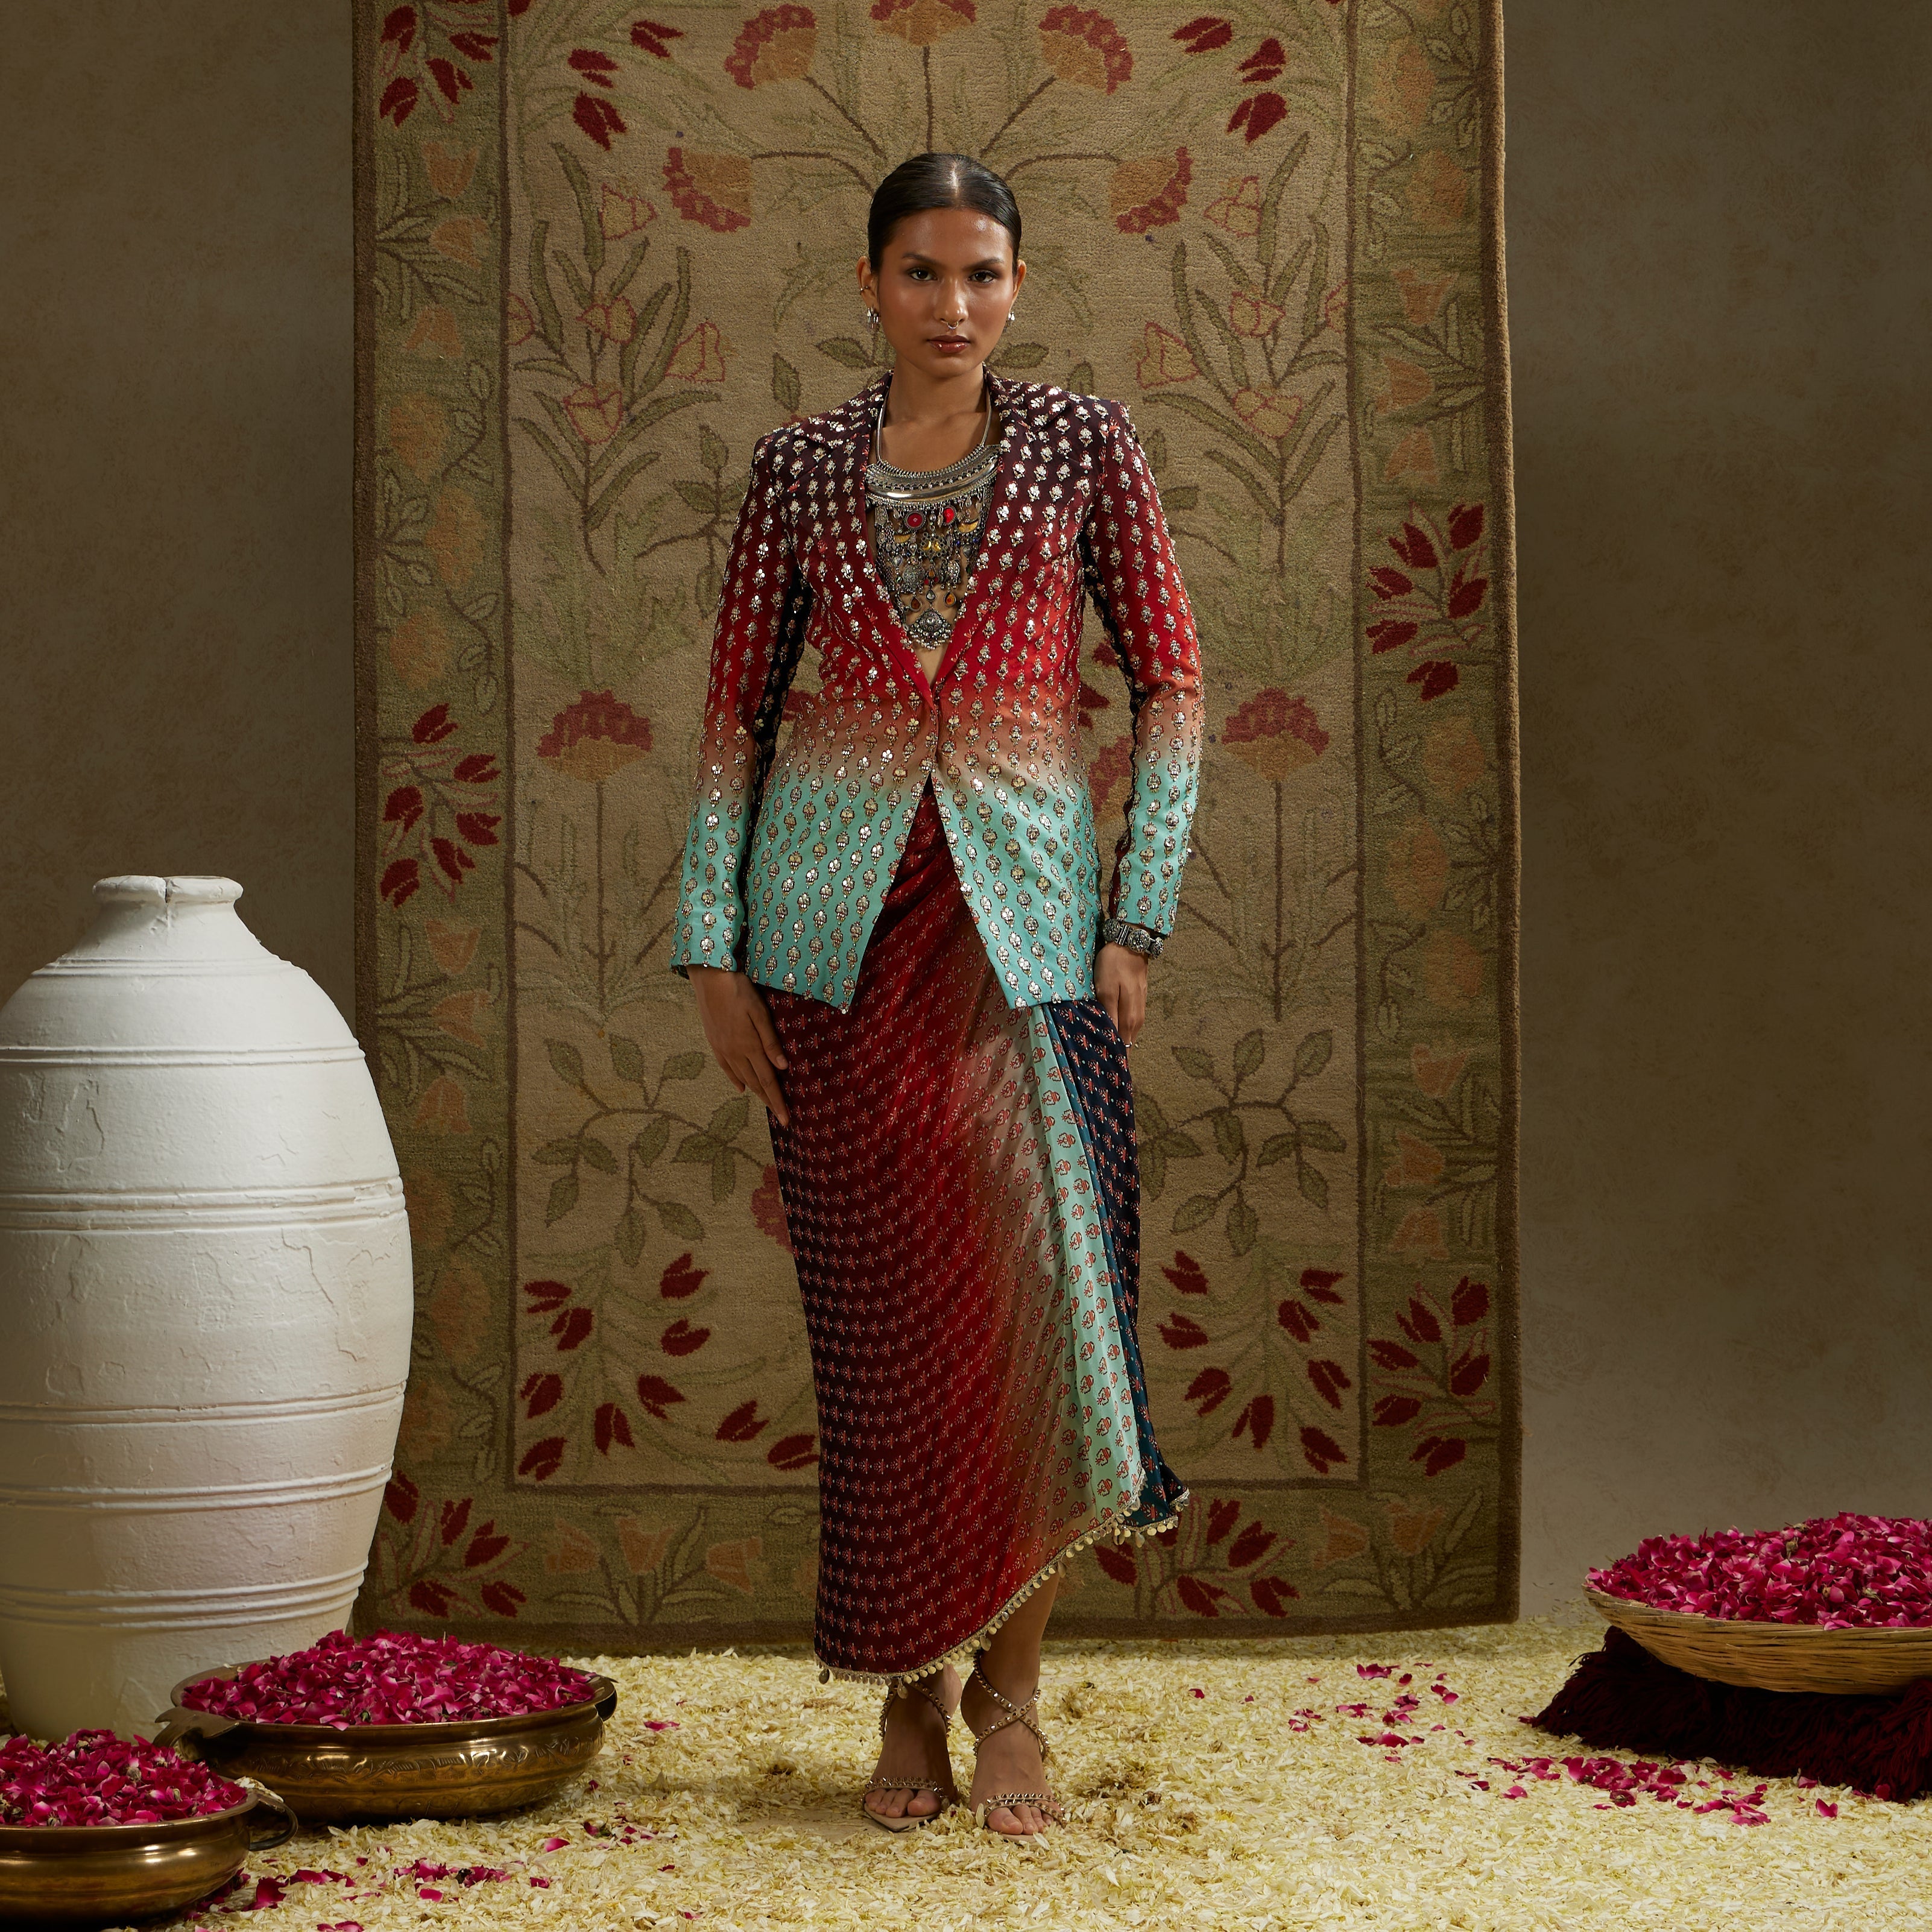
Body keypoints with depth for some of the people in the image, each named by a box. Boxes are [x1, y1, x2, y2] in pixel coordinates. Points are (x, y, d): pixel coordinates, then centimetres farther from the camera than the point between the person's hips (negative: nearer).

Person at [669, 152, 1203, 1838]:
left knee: (1038, 1282, -11)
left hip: (1021, 912, -1)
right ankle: (907, 1699, 14)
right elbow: (737, 712, 9)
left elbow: (1171, 686, 5)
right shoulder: (800, 472, 7)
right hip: (837, 921, 1)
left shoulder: (1084, 446, 5)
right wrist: (712, 947, 2)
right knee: (881, 1320, 3)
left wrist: (1139, 921, -3)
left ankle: (1009, 1690, 1)